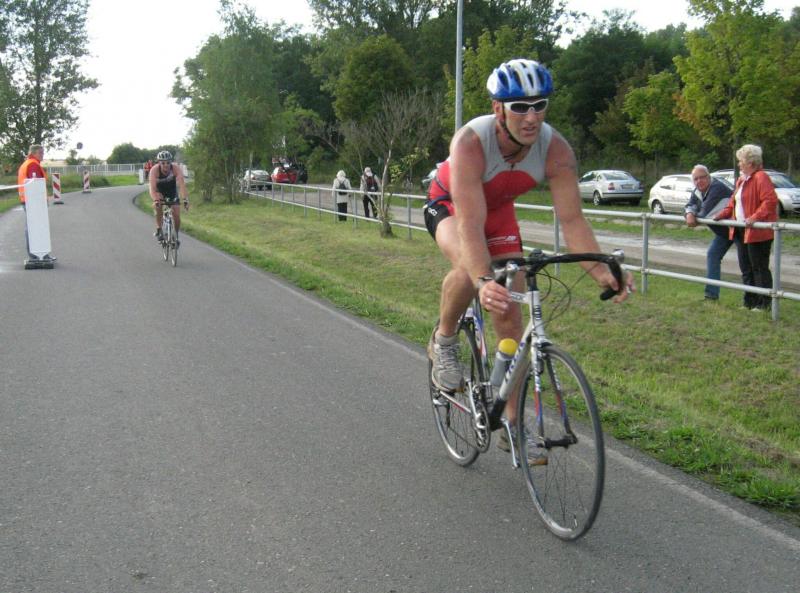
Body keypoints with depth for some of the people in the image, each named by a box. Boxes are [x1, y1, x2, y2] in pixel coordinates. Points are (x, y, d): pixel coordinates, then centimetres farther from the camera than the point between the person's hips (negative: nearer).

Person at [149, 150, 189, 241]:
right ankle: (158, 230, -12)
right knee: (157, 207, -30)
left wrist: (185, 199, -56)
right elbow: (152, 188, -41)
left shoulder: (176, 169, -32)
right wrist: (155, 200, -59)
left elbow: (182, 185, -41)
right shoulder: (154, 170, -32)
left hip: (172, 191, 1)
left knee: (176, 216, -10)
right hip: (159, 192, -1)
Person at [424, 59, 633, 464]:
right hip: (449, 205, -4)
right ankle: (443, 342, -7)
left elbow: (571, 219, -27)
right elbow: (471, 224, -45)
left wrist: (600, 271, -42)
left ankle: (512, 428, 8)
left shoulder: (556, 150, -27)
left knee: (510, 319, -3)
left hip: (498, 211, 4)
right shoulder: (470, 143, -38)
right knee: (469, 268, -39)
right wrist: (483, 282, -59)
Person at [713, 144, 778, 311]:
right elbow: (733, 202, 25)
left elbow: (771, 200, -25)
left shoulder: (761, 178, -15)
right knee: (746, 268, 14)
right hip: (741, 231, 10)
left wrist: (755, 217, -30)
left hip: (758, 232, -10)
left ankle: (764, 304, 6)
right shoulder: (741, 180, 16)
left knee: (759, 268, -2)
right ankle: (750, 302, 22)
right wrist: (722, 214, 12)